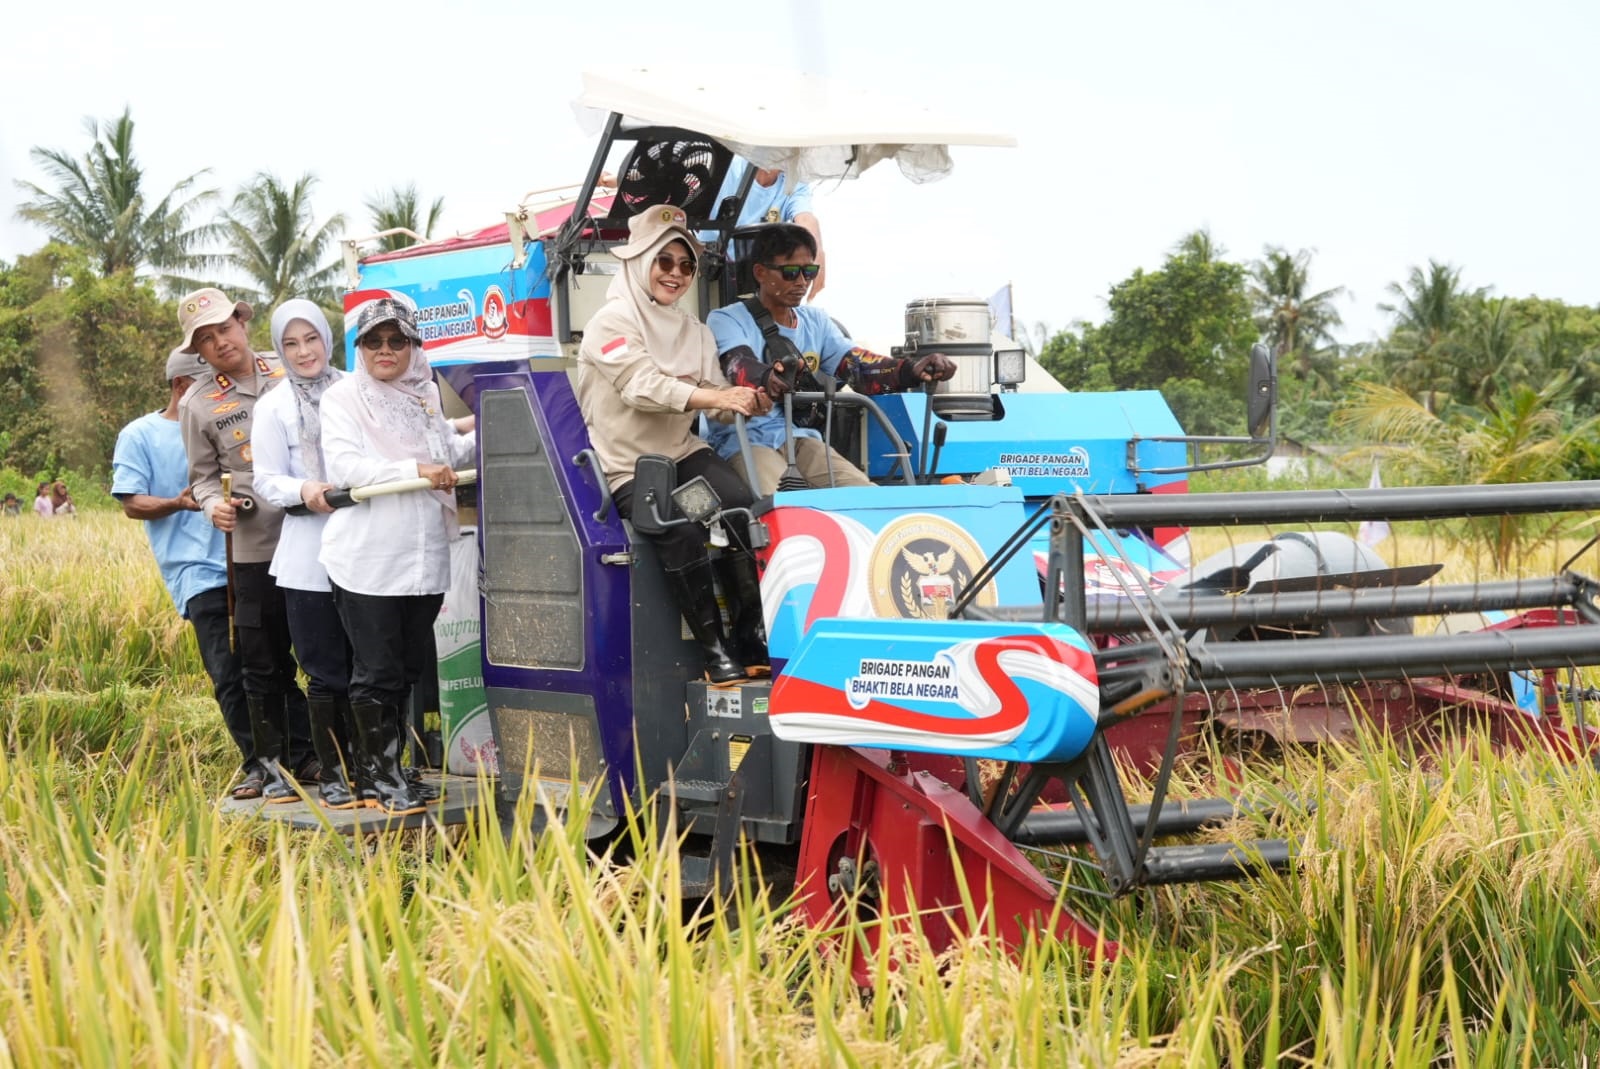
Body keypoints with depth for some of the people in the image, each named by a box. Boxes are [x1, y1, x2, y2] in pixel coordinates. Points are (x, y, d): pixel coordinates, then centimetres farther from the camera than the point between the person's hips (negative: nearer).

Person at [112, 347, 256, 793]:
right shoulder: (140, 436, 7)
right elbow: (132, 503, 1)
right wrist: (178, 503, -18)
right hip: (199, 572, -3)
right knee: (229, 674, -8)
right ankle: (255, 763, 0)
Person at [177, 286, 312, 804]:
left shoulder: (293, 373, 5)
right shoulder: (197, 403, 4)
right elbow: (203, 474, 9)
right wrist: (213, 504, -11)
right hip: (255, 546, -1)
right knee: (265, 664, 3)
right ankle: (276, 764, 15)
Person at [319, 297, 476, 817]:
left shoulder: (424, 394, 17)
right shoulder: (343, 397, -2)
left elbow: (448, 454, 26)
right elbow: (344, 466, -14)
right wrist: (417, 471, -21)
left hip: (424, 555, 6)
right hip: (367, 557, -6)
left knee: (413, 668, 9)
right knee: (377, 673, -2)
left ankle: (380, 763, 20)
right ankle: (384, 777, 5)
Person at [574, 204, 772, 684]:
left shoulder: (694, 331, 16)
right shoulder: (613, 321, -5)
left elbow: (716, 396, 3)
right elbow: (642, 387, -22)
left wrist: (748, 400, -21)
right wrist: (715, 396, -33)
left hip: (683, 451, 5)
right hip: (626, 464, -5)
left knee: (742, 506, -23)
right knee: (681, 532, -30)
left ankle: (751, 636, -19)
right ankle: (714, 649, -19)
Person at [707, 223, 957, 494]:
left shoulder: (815, 321, 16)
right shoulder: (727, 320, -1)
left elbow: (857, 366, 0)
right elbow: (739, 365, -24)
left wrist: (911, 370, -22)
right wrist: (768, 380, -50)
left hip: (801, 438, 6)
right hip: (745, 441, -6)